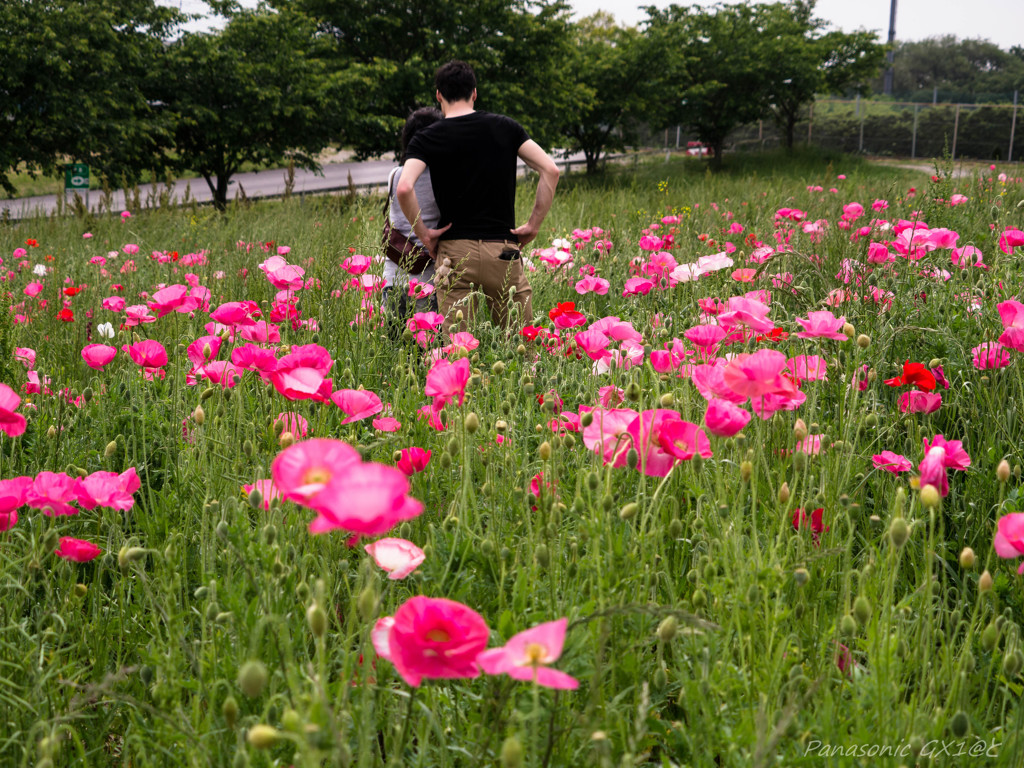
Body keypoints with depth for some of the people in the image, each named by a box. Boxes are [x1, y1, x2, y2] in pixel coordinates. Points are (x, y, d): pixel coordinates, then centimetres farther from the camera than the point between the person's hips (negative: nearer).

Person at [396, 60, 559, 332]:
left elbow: (404, 188, -17)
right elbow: (550, 170, -1)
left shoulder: (427, 138, 0)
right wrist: (533, 225, 4)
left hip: (455, 251, -1)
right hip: (503, 249, 1)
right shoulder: (505, 127, 6)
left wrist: (422, 232, -5)